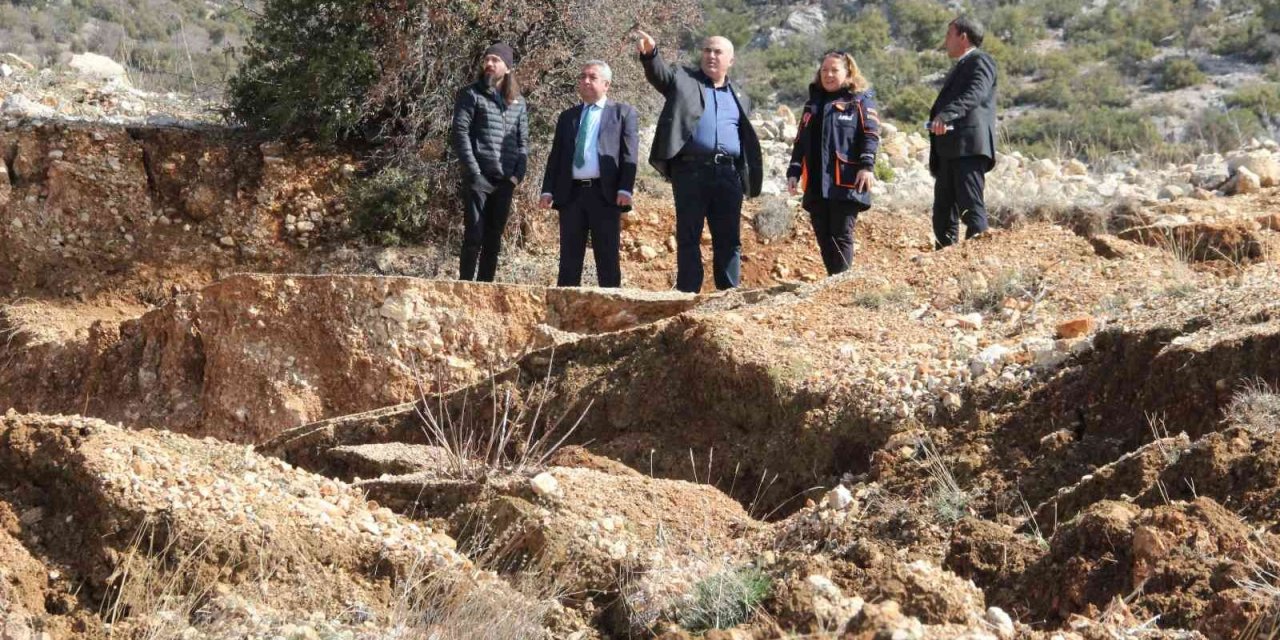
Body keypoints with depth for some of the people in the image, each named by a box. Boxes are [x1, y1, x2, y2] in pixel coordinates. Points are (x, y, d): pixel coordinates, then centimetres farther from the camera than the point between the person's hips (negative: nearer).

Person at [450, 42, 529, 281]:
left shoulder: (517, 102, 14)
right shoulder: (471, 94, 1)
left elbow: (523, 141, 14)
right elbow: (460, 133, -6)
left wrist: (518, 174, 1)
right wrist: (473, 171, -13)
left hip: (505, 181, 4)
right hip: (478, 178, -4)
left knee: (494, 239, 7)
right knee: (474, 236, -7)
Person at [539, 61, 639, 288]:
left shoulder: (623, 113, 7)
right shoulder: (567, 116, 19)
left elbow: (630, 154, -1)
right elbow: (555, 156, 16)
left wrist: (625, 189, -13)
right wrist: (548, 190, 4)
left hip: (605, 193, -4)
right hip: (571, 193, 4)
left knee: (607, 260, -2)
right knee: (569, 259, 4)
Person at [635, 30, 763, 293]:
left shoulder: (739, 98, 20)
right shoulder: (683, 79, 10)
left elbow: (748, 141, 20)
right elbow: (659, 73, -11)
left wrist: (749, 179, 10)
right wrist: (650, 53, -33)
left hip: (728, 174, 3)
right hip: (691, 170, -3)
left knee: (729, 240, 4)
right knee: (688, 237, -1)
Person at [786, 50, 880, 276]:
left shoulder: (860, 100, 4)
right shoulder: (813, 103, 22)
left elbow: (871, 135, -7)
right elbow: (800, 142, 22)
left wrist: (867, 165, -19)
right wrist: (794, 171, 12)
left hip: (846, 183, -6)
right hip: (816, 185, 6)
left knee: (841, 237, -8)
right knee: (824, 239, 6)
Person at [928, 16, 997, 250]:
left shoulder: (980, 60, -2)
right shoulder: (960, 67, 28)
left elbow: (976, 93, -21)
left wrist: (946, 115, -37)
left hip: (969, 147, -10)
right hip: (949, 151, 10)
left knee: (971, 207, -16)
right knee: (944, 211, 9)